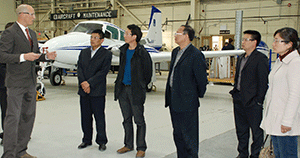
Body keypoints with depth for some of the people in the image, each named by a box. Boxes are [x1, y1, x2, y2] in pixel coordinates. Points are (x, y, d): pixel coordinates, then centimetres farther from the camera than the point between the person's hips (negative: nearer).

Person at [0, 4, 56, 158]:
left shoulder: (32, 34, 15)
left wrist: (46, 56, 3)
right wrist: (23, 57, -27)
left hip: (30, 82, 8)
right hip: (16, 83, -8)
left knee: (28, 116, 12)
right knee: (13, 118, -6)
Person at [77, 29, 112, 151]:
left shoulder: (106, 54, -1)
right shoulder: (84, 52, 15)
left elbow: (103, 72, -10)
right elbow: (79, 68, 6)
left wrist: (89, 83, -16)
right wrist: (83, 83, -9)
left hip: (97, 91, -5)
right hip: (83, 91, 5)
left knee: (99, 117, 1)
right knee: (85, 117, 11)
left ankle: (101, 141, 13)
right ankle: (87, 140, 24)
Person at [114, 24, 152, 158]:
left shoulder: (142, 52, -11)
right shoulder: (123, 50, 9)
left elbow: (148, 72, -5)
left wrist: (142, 86, 1)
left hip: (136, 90, -7)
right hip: (123, 89, 7)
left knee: (139, 120, 3)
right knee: (127, 119, 15)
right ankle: (128, 145, 27)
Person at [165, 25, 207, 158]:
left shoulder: (196, 55, -15)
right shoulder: (175, 52, 12)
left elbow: (202, 78, -11)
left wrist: (199, 95, 1)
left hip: (187, 102, -9)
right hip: (174, 101, 9)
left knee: (189, 136, 2)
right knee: (177, 133, 18)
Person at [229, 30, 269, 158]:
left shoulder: (261, 59, -12)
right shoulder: (241, 58, 13)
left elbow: (263, 82, -13)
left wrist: (258, 100, -15)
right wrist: (235, 93, 13)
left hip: (252, 102, -8)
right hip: (239, 100, 8)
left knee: (256, 131, 7)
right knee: (241, 129, 17)